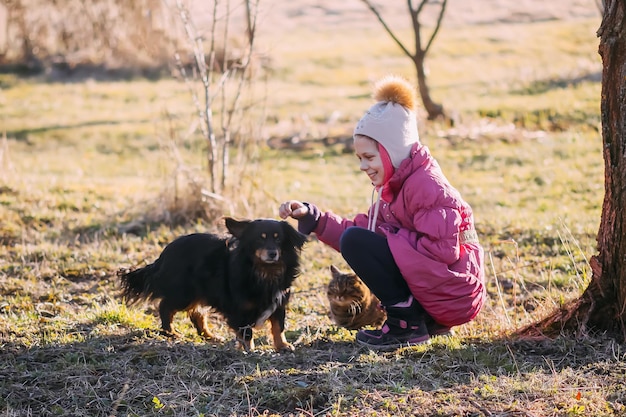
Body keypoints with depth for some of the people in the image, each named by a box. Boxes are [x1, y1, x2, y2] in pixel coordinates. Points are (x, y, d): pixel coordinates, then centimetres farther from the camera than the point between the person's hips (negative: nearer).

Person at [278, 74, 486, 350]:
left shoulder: (425, 185, -16)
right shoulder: (397, 184, 13)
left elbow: (442, 251, -24)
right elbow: (364, 228, 9)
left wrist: (388, 236, -16)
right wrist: (313, 217, 2)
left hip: (455, 296, -10)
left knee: (355, 242, -16)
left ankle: (407, 324, -9)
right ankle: (426, 319, 14)